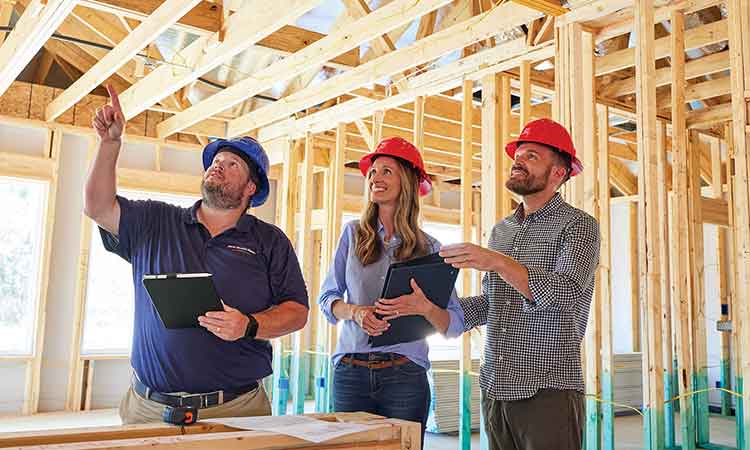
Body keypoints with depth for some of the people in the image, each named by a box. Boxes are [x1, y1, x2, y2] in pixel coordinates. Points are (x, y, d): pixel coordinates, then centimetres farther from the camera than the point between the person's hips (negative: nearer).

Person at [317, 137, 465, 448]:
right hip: (350, 372, 1)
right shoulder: (354, 233, 6)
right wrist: (355, 311, -13)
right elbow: (327, 299, 7)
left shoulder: (429, 248, 3)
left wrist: (425, 307, -20)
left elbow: (455, 325, 0)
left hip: (405, 375, -1)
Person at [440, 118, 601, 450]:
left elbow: (565, 294, -20)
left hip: (547, 392, -6)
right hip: (494, 388, 6)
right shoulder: (501, 230, 15)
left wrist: (498, 262, -29)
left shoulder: (579, 226, -4)